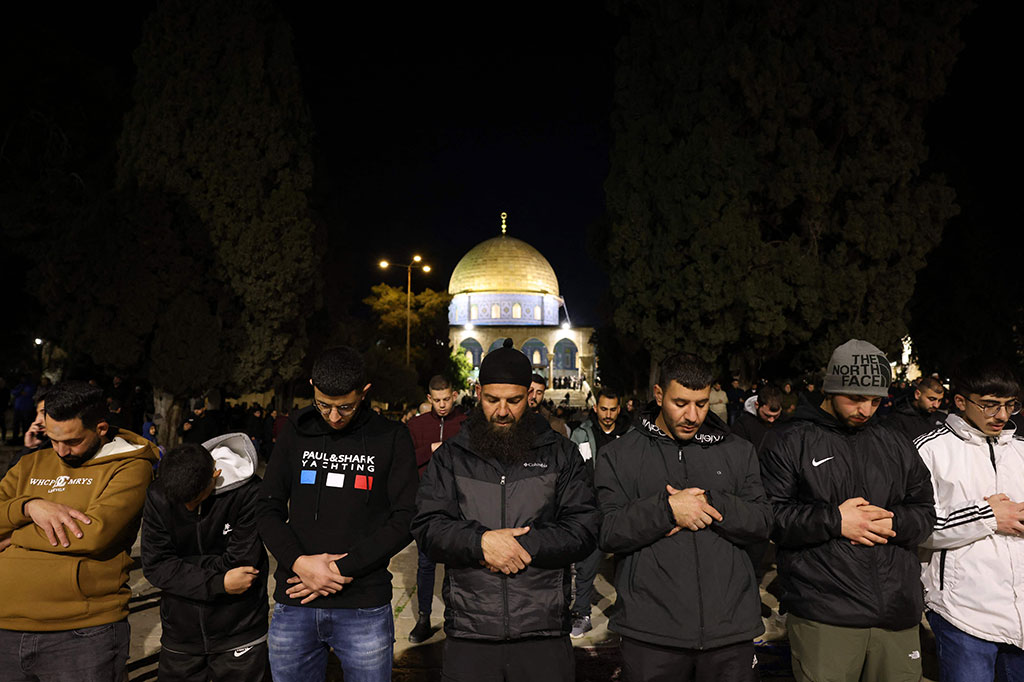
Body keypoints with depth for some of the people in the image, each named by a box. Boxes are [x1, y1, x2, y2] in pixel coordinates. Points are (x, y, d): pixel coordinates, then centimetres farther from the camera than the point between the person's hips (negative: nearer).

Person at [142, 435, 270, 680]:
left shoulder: (247, 491, -18)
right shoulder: (158, 495, -9)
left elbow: (239, 563, -18)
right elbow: (154, 566, -10)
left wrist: (180, 564, -10)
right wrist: (219, 583, -18)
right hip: (180, 633, 3)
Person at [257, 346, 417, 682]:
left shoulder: (392, 437, -3)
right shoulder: (295, 432, 4)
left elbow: (405, 519, -7)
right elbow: (269, 509, 5)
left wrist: (341, 569, -13)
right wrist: (298, 562, -12)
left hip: (364, 609, -2)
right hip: (294, 604, 2)